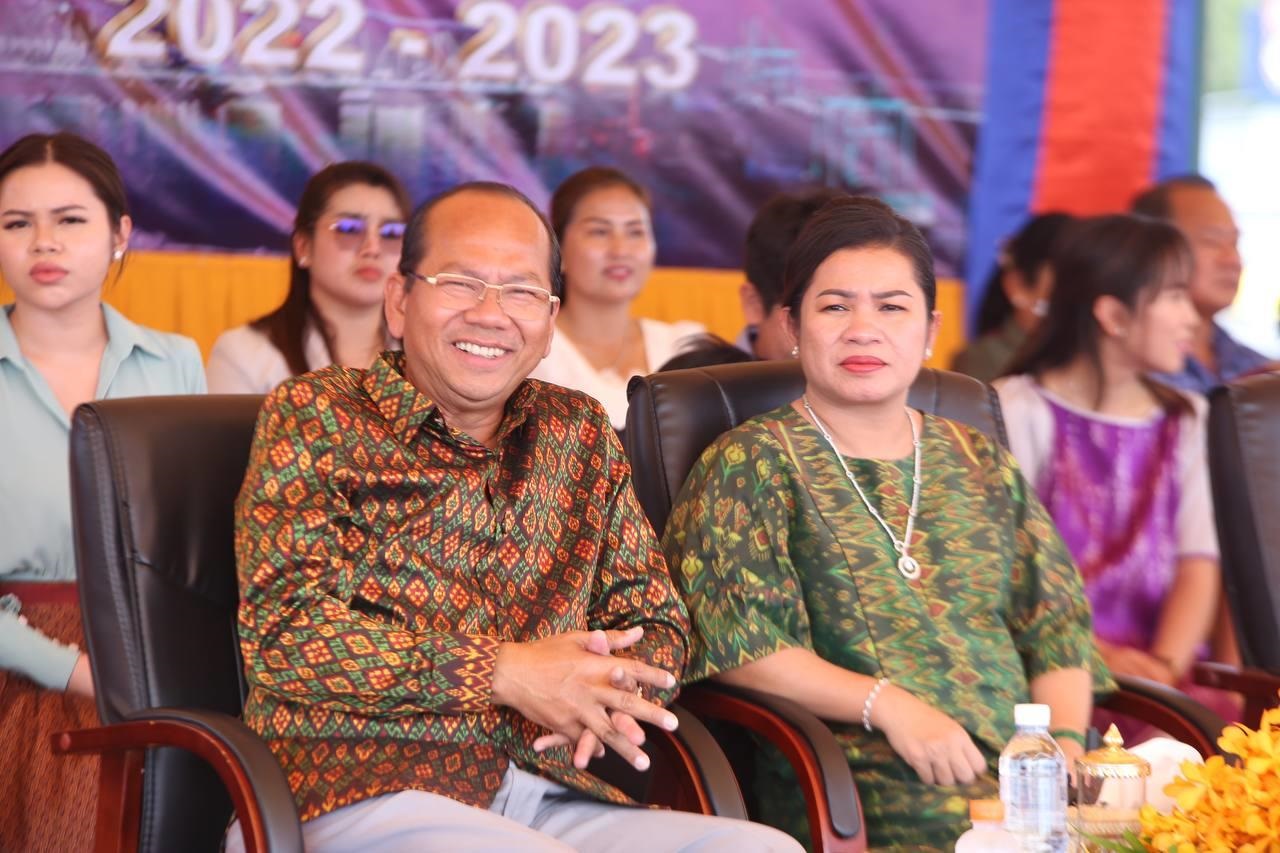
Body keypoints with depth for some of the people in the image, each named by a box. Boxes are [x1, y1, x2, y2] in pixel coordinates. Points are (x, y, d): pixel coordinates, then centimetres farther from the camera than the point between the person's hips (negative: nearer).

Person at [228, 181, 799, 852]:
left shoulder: (580, 434, 18)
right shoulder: (315, 416, 3)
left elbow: (655, 621, 19)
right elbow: (283, 631, -9)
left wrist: (612, 689, -7)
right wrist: (505, 672, -14)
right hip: (360, 793, -6)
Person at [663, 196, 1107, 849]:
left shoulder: (980, 464, 21)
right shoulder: (752, 464, 6)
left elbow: (1058, 627, 16)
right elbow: (739, 644, -5)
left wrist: (1065, 741, -4)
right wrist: (888, 705, -16)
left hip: (1027, 767, 5)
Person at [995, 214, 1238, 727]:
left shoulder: (1184, 420, 18)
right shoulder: (1020, 410, 1)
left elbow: (1198, 565, 7)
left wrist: (1166, 663, -11)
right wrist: (1098, 657, -16)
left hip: (1157, 670, 5)